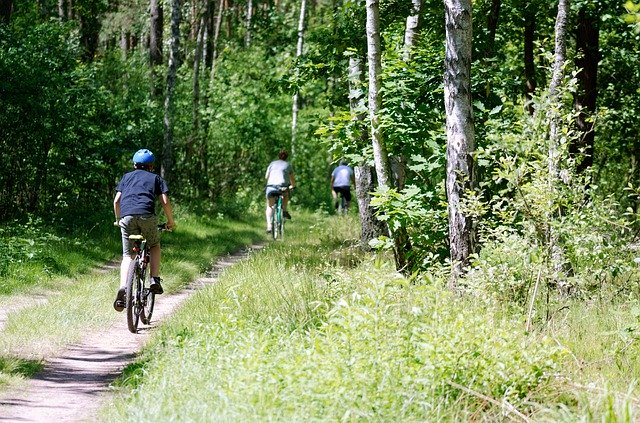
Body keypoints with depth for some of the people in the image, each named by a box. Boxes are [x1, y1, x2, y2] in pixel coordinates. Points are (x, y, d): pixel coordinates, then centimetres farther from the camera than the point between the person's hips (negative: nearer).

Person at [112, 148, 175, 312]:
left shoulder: (126, 177, 28)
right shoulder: (155, 178, 22)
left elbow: (116, 201, 20)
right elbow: (165, 202, 11)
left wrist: (118, 219, 35)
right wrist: (170, 221, 25)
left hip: (127, 217, 1)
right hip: (147, 216, -1)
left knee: (128, 256, 6)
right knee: (154, 245, 25)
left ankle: (123, 287, -17)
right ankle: (155, 281, 9)